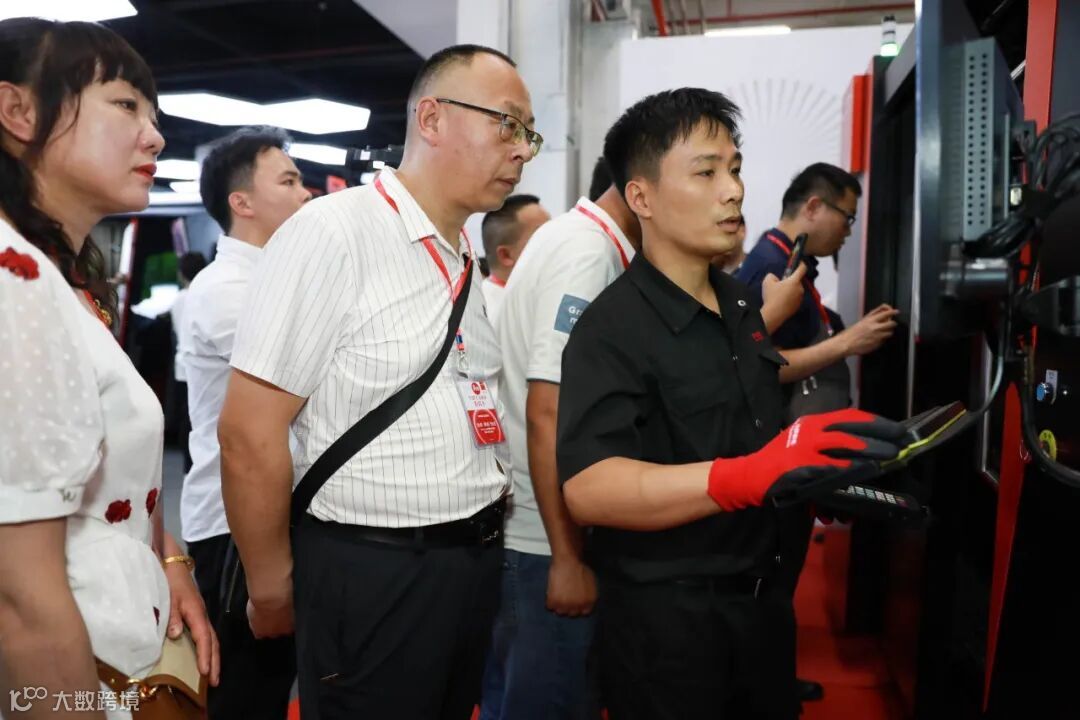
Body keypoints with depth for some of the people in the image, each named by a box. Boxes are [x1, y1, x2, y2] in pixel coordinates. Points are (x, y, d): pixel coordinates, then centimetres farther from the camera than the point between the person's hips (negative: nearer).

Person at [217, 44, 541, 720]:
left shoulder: (469, 262, 8)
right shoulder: (332, 232, -16)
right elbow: (249, 434, -17)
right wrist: (274, 591, -9)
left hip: (475, 561, 8)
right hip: (371, 570, -7)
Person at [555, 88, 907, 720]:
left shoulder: (740, 305, 7)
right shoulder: (614, 326, -19)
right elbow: (588, 488, -31)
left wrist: (833, 477, 6)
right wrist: (754, 475, -41)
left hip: (759, 595, 8)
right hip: (664, 614, -7)